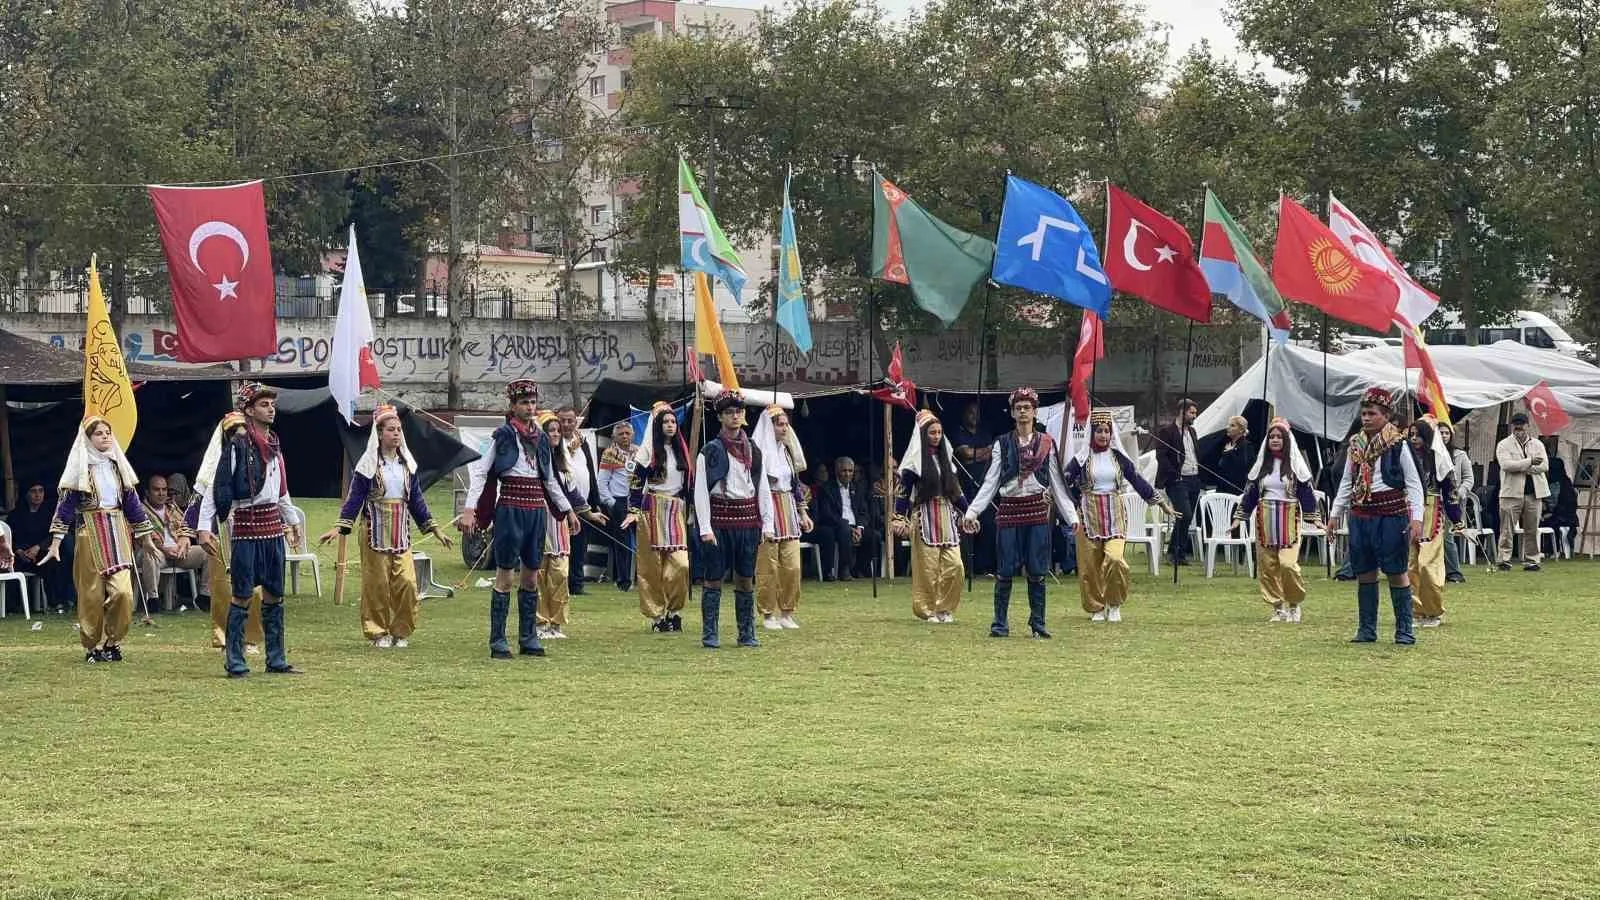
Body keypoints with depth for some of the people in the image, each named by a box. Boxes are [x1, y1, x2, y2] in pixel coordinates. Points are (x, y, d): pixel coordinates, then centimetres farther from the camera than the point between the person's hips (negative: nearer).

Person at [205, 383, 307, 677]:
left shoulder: (274, 444, 13)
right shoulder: (237, 444, -11)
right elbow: (218, 485, -14)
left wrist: (293, 520, 30)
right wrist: (205, 526, -19)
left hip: (273, 525, 7)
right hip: (246, 524, -7)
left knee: (274, 595, 9)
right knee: (242, 595, -5)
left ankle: (276, 660, 15)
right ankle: (234, 662, 0)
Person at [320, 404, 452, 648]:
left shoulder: (407, 463, 10)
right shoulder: (368, 463, -3)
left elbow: (416, 499, 15)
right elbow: (354, 497, -6)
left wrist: (433, 528, 13)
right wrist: (339, 527, -16)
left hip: (401, 532, 4)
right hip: (376, 530, -3)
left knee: (406, 582, -6)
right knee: (377, 583, -2)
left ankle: (401, 631, 7)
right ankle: (378, 632, 9)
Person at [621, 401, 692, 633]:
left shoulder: (682, 450, 14)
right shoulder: (647, 451, -1)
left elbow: (690, 482, 20)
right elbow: (636, 482, -5)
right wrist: (633, 511, -13)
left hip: (677, 510, 4)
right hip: (653, 510, -4)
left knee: (681, 563, -9)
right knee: (653, 564, -3)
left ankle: (673, 611, 5)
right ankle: (656, 615, 4)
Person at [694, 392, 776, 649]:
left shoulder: (753, 451, 10)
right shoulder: (710, 450, -3)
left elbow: (763, 490, 11)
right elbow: (700, 492, -7)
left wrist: (767, 525, 3)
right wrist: (705, 528, -14)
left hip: (748, 520, 4)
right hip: (720, 520, -4)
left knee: (746, 579, 7)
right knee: (714, 579, 0)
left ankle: (747, 634, 13)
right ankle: (709, 635, 5)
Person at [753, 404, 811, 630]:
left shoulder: (788, 450, 14)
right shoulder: (758, 451, -7)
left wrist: (803, 513, 17)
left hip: (789, 512, 6)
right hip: (766, 511, -6)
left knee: (792, 566, 1)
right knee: (768, 567, -3)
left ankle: (787, 613, 10)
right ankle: (768, 615, 4)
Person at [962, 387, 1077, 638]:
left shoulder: (1046, 444, 8)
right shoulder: (1002, 444, 7)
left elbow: (1057, 484, 9)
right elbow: (991, 482, 5)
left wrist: (1071, 515, 4)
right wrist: (972, 511, -4)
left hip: (1037, 508, 0)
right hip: (1008, 509, 0)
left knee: (1037, 571, 1)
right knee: (1005, 570, -2)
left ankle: (1037, 624, 10)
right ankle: (1000, 624, 6)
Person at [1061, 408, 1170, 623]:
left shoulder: (1118, 457, 7)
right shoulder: (1082, 458, 1)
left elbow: (1137, 480, 12)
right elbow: (1064, 481, 1)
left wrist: (1161, 502, 13)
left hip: (1114, 514, 0)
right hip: (1089, 514, 0)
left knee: (1115, 558, -18)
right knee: (1090, 563, 0)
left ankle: (1115, 605, 1)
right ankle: (1096, 608, 16)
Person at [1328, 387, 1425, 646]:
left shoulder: (1397, 445, -5)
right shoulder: (1356, 445, 10)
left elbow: (1414, 484, -5)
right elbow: (1346, 483, 19)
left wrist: (1416, 517, -13)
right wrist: (1335, 514, 16)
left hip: (1391, 515, -5)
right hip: (1360, 515, 5)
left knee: (1397, 573, -1)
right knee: (1364, 573, 8)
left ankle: (1404, 630, 4)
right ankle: (1366, 629, 16)